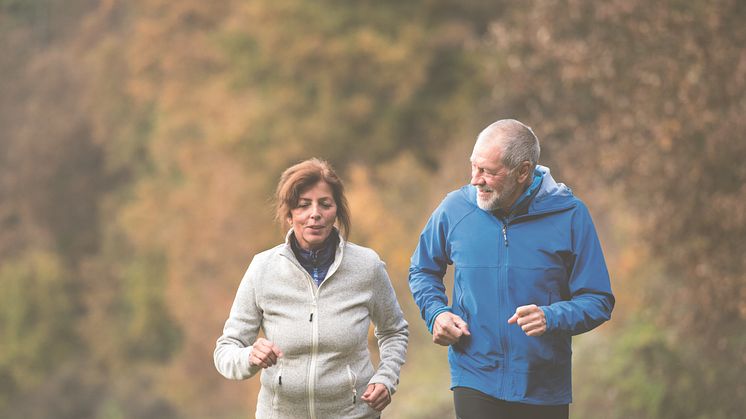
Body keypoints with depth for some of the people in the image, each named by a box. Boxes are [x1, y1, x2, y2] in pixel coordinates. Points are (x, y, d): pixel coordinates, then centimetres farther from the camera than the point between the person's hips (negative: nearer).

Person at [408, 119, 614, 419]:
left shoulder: (569, 215, -6)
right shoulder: (455, 209, -1)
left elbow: (598, 301, -4)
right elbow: (423, 270, 18)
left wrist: (550, 318, -22)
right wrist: (436, 313, -1)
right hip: (474, 380, 0)